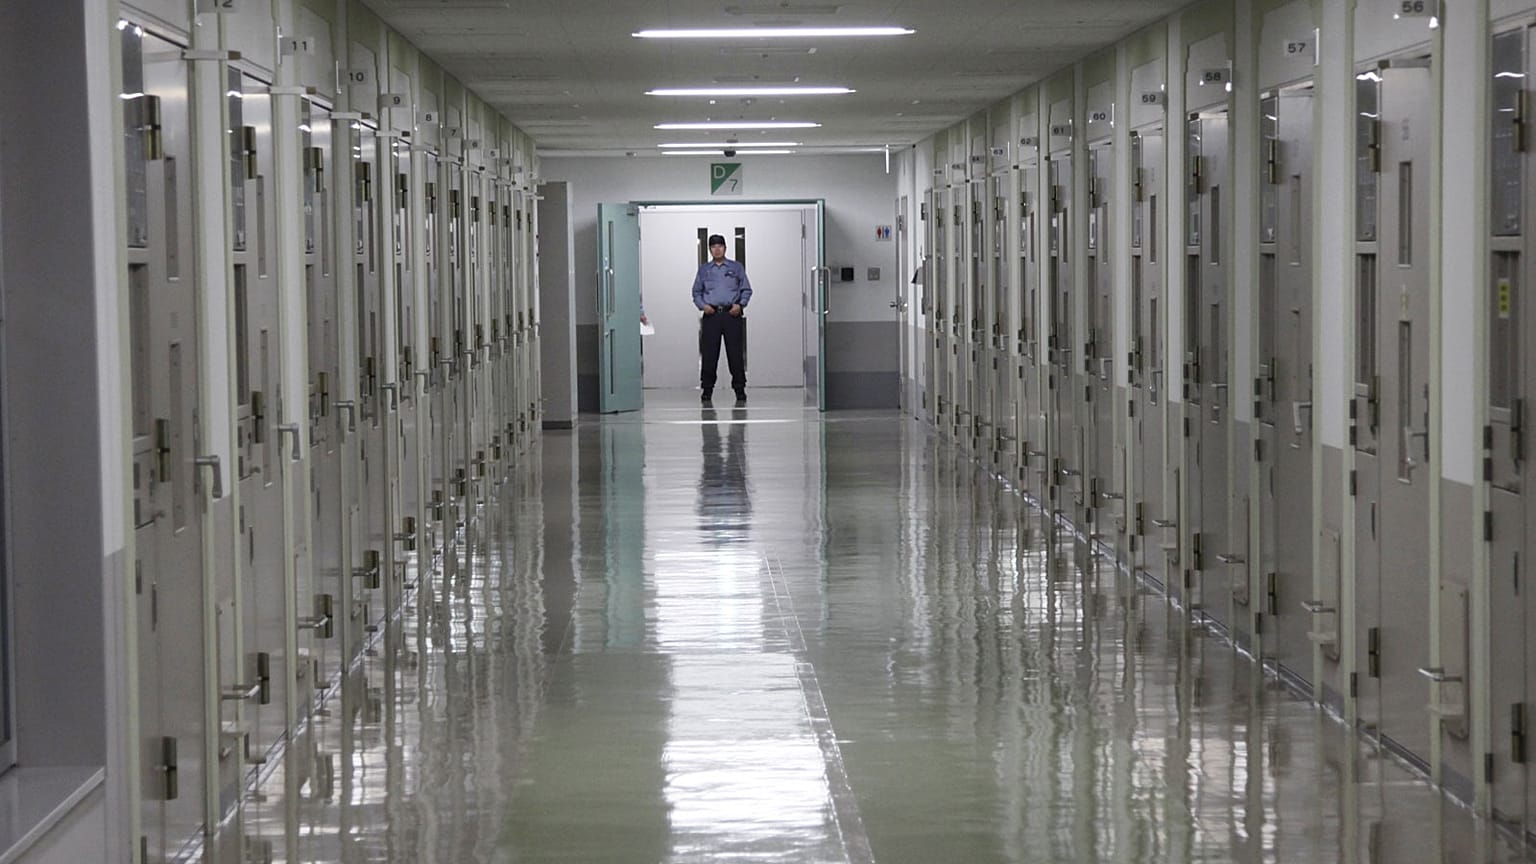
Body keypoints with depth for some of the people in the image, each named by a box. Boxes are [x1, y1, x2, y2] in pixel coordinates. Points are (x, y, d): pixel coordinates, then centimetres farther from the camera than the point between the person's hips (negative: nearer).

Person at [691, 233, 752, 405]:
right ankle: (707, 389, 5)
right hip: (711, 314, 1)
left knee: (735, 353, -4)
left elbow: (746, 290, 10)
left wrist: (740, 304, -7)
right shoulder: (703, 269, 15)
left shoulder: (736, 267, 11)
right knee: (708, 354, -2)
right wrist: (702, 305, -2)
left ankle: (740, 389, 1)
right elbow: (696, 292, 16)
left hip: (732, 314, -1)